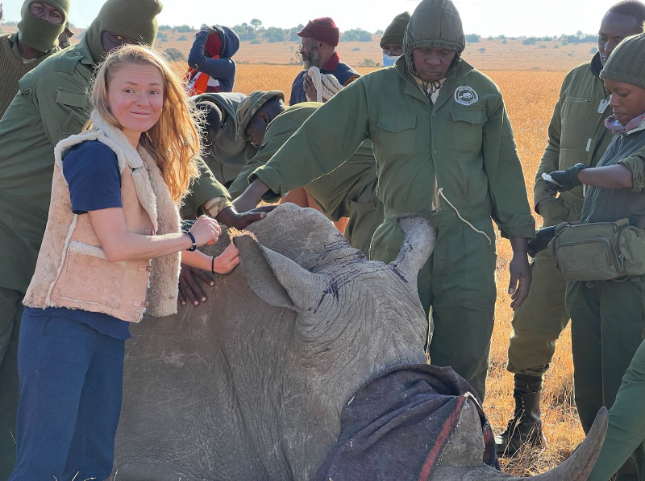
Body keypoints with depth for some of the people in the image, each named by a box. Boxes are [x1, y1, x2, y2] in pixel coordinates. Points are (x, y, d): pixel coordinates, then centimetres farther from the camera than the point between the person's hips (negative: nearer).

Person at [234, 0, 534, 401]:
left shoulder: (482, 92, 5)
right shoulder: (375, 91, 1)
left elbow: (504, 170, 8)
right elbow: (316, 141, -4)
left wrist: (520, 250, 6)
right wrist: (252, 195, -12)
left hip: (469, 249, 0)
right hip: (400, 244, 0)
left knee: (465, 365, 3)